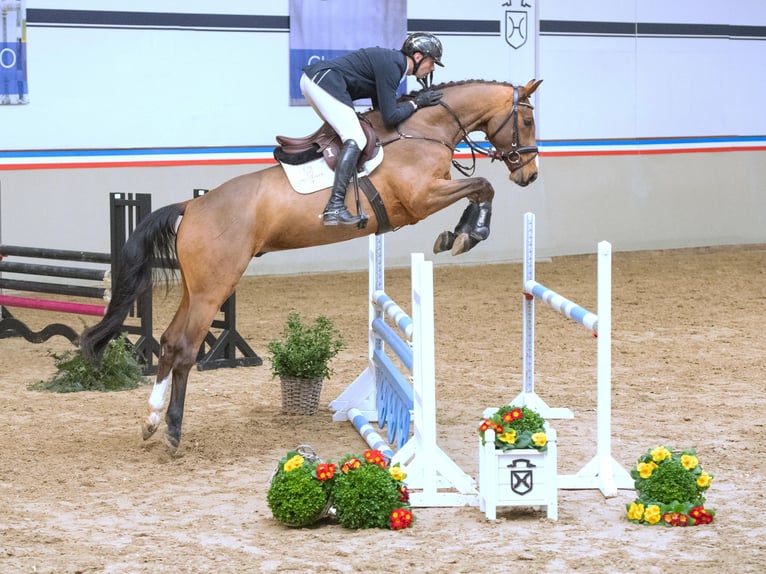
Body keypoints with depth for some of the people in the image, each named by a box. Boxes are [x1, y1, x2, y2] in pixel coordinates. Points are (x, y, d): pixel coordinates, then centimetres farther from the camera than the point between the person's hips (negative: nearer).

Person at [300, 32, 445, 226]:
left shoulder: (392, 62, 18)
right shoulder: (390, 65, -12)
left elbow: (380, 107, 23)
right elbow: (390, 117, -14)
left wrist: (420, 100, 16)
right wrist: (416, 103, -1)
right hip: (325, 81, -11)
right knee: (356, 140, -14)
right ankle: (335, 207, -24)